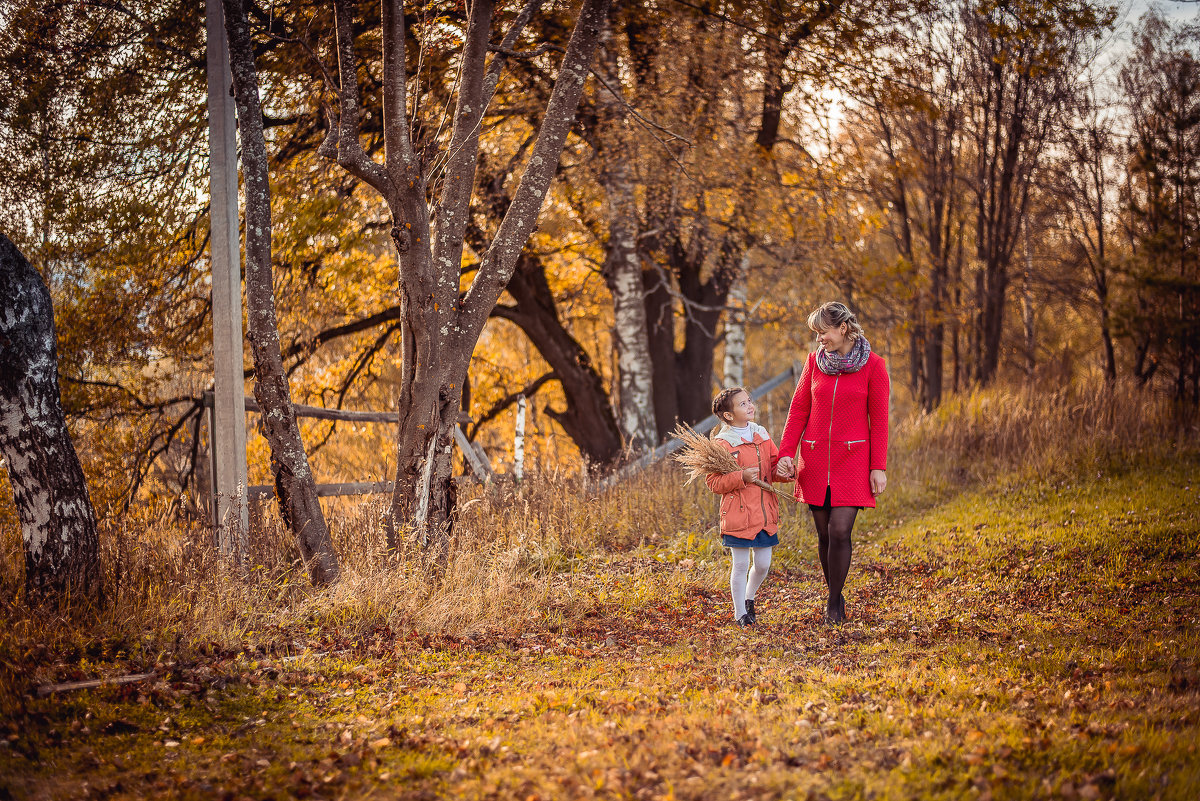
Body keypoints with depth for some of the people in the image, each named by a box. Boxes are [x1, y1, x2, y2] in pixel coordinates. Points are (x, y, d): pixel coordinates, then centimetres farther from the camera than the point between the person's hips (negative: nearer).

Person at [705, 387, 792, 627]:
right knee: (741, 565, 2)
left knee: (763, 564, 10)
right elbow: (713, 482, -11)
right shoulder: (723, 443, -11)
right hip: (738, 514, -6)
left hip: (765, 514, 6)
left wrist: (784, 471, -6)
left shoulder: (762, 436, 9)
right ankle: (740, 612, 17)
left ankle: (749, 598, 37)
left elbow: (774, 466, 16)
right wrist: (741, 478, -23)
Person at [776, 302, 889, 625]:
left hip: (852, 458, -3)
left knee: (840, 530, -12)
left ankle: (833, 602, 3)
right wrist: (786, 453, -2)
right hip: (815, 458, 3)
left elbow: (878, 420, -3)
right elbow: (799, 409, 7)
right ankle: (837, 598, 19)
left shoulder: (873, 365, -5)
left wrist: (879, 468, -7)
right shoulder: (815, 360, 4)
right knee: (824, 533, 5)